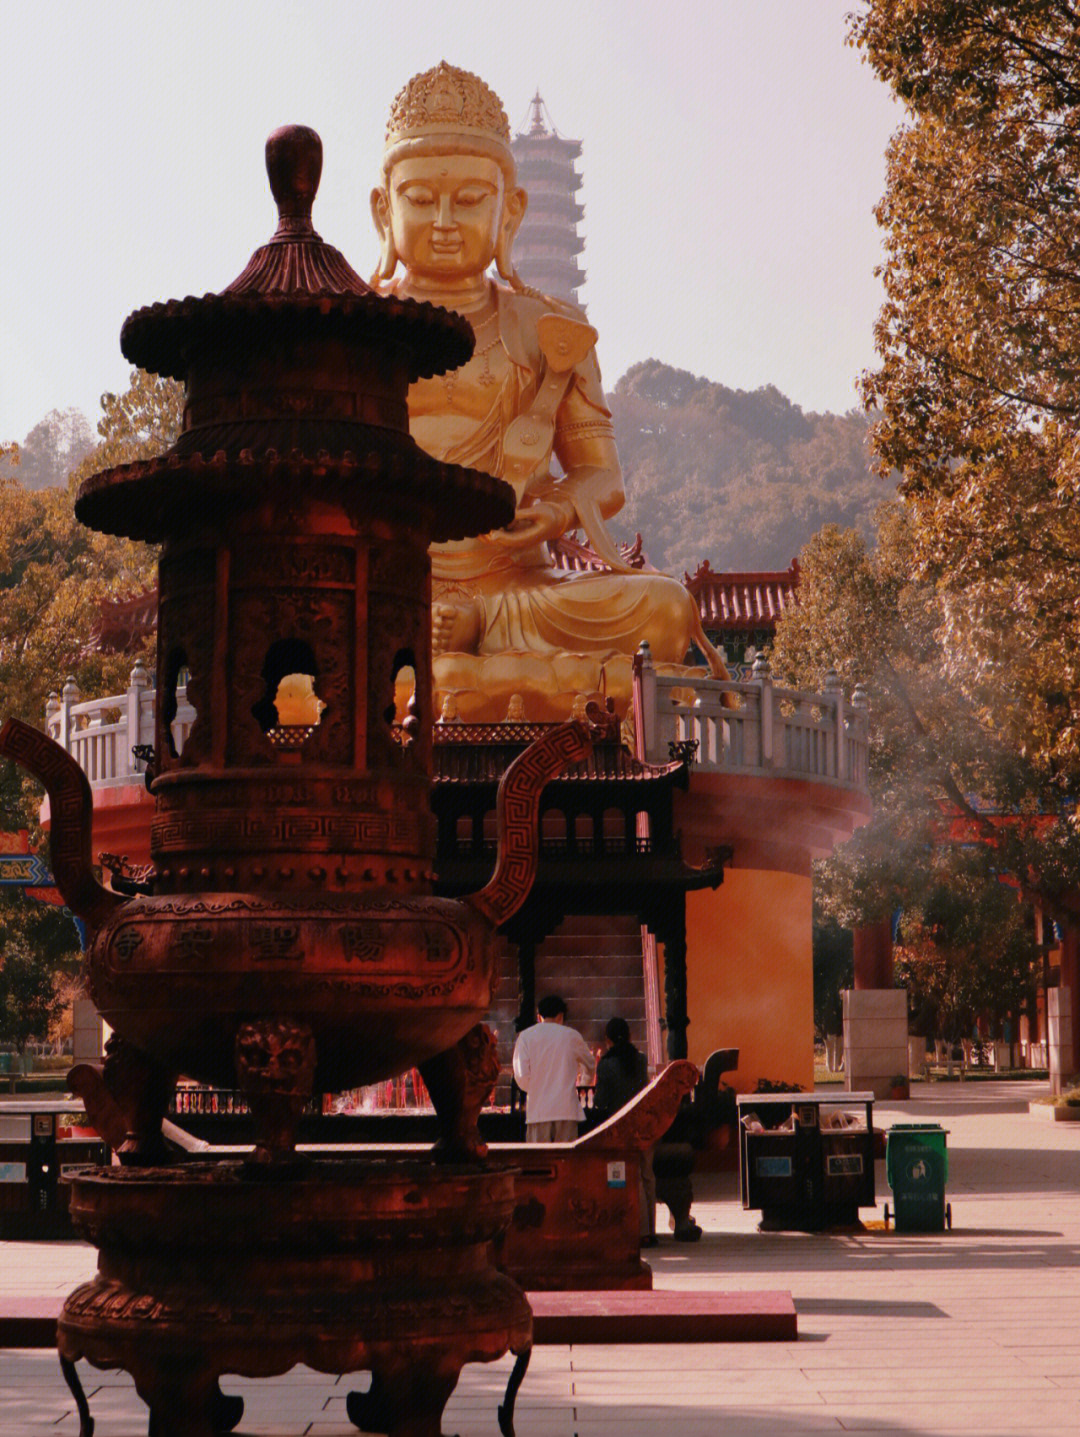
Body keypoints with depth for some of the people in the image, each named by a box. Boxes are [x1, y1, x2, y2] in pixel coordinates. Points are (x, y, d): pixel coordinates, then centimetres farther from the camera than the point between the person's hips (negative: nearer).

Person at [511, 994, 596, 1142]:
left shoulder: (526, 1036, 4)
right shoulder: (572, 1035, 6)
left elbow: (521, 1076, -1)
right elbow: (590, 1066, 22)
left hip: (538, 1109, 0)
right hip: (567, 1108, 0)